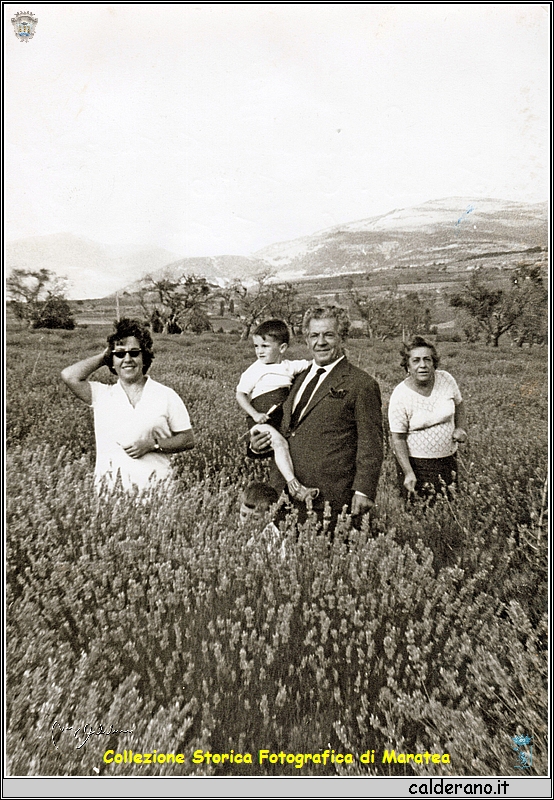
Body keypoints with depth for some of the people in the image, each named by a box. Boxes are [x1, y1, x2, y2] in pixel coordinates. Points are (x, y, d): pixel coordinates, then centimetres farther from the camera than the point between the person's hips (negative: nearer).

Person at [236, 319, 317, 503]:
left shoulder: (289, 366, 13)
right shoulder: (254, 371, 1)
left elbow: (309, 364, 22)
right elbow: (240, 394, -1)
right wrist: (254, 414, -14)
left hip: (285, 423, 5)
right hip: (263, 423, -5)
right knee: (279, 442, -31)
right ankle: (293, 484, -32)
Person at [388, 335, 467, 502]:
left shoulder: (446, 379, -5)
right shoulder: (400, 396, -17)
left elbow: (459, 404, 15)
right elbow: (398, 439, -14)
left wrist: (460, 428, -2)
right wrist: (408, 473, -19)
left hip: (448, 458, 4)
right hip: (415, 462, -4)